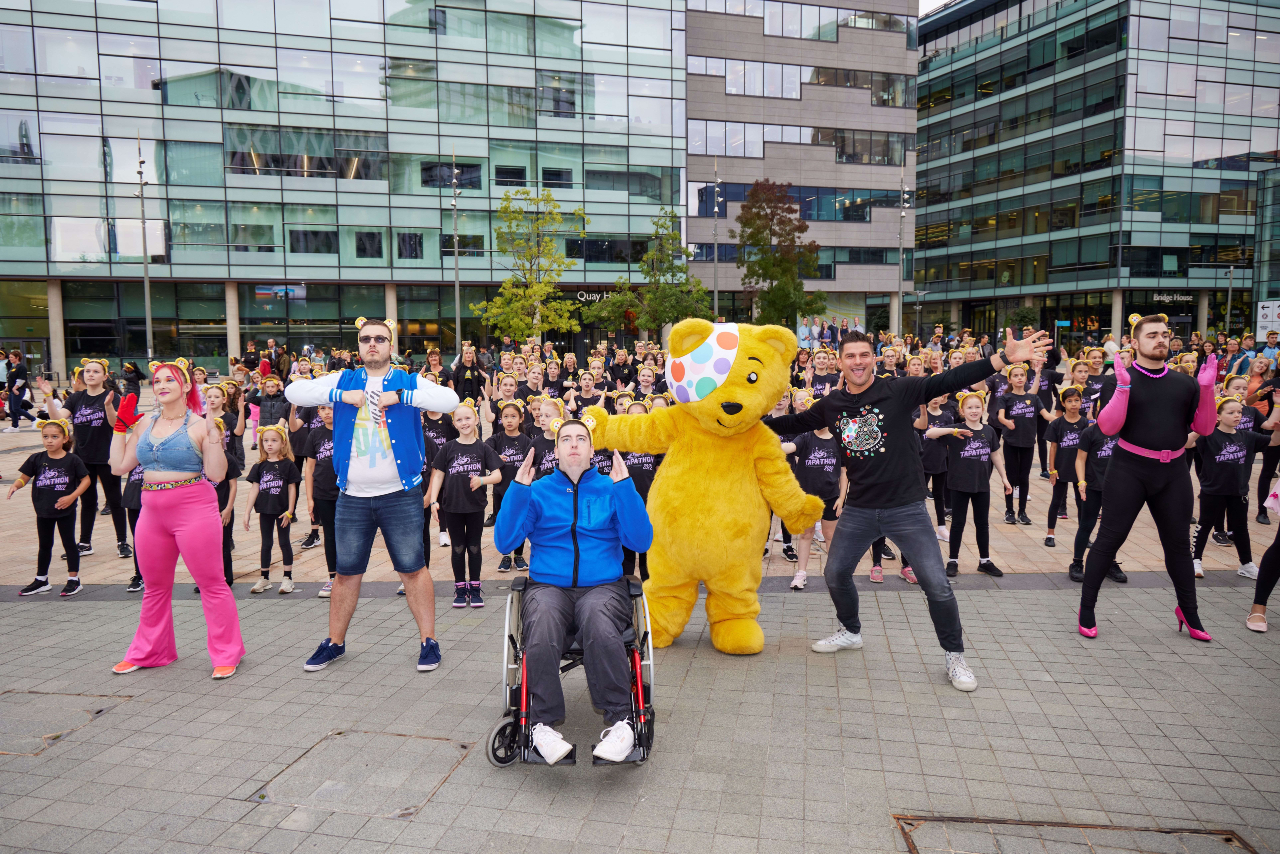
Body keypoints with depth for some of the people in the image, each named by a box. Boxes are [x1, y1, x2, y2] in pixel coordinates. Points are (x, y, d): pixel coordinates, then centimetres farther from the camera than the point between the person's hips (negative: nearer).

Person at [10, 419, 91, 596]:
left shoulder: (72, 460, -9)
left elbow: (86, 480, -6)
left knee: (69, 543, 6)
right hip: (43, 511, 3)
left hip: (66, 510, -3)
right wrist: (15, 485, -19)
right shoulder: (36, 459, -2)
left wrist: (72, 496, -15)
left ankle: (73, 579, 15)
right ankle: (41, 581, 28)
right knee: (44, 545, 16)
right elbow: (24, 477, 1)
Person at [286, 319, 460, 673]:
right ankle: (335, 642, 27)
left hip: (401, 494, -2)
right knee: (346, 571, 12)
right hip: (352, 496, 2)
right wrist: (341, 396, -11)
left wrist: (400, 396, -18)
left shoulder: (409, 382, 3)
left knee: (412, 568, 2)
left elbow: (450, 400, -13)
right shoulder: (344, 381, 9)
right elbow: (293, 391, 0)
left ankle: (428, 640, 13)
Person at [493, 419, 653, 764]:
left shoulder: (611, 489, 12)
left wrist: (625, 486, -9)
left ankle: (619, 720, -22)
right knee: (542, 634, -34)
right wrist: (518, 489, -7)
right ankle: (543, 723, -18)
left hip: (603, 586, 0)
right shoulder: (538, 491, 13)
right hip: (548, 586, 1)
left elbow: (640, 542, -1)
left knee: (600, 627, -35)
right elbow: (504, 542, 2)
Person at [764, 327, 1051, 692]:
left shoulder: (898, 390, -10)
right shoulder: (830, 405, 2)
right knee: (835, 574, 14)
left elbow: (949, 381, -19)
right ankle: (851, 632, 41)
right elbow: (794, 423, 16)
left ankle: (955, 656, 16)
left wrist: (1003, 358, -29)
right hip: (859, 509, 4)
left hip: (906, 507, -4)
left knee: (936, 584, -5)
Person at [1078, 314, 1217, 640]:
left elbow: (1205, 428, 5)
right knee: (1109, 539, -3)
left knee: (1179, 543, 12)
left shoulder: (1184, 383, 8)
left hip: (1173, 472, 4)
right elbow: (1108, 427, -15)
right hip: (1130, 470, -4)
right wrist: (1124, 386, -23)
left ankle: (1189, 612, 30)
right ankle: (1086, 609, 8)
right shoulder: (1121, 380, -4)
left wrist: (1207, 388, -7)